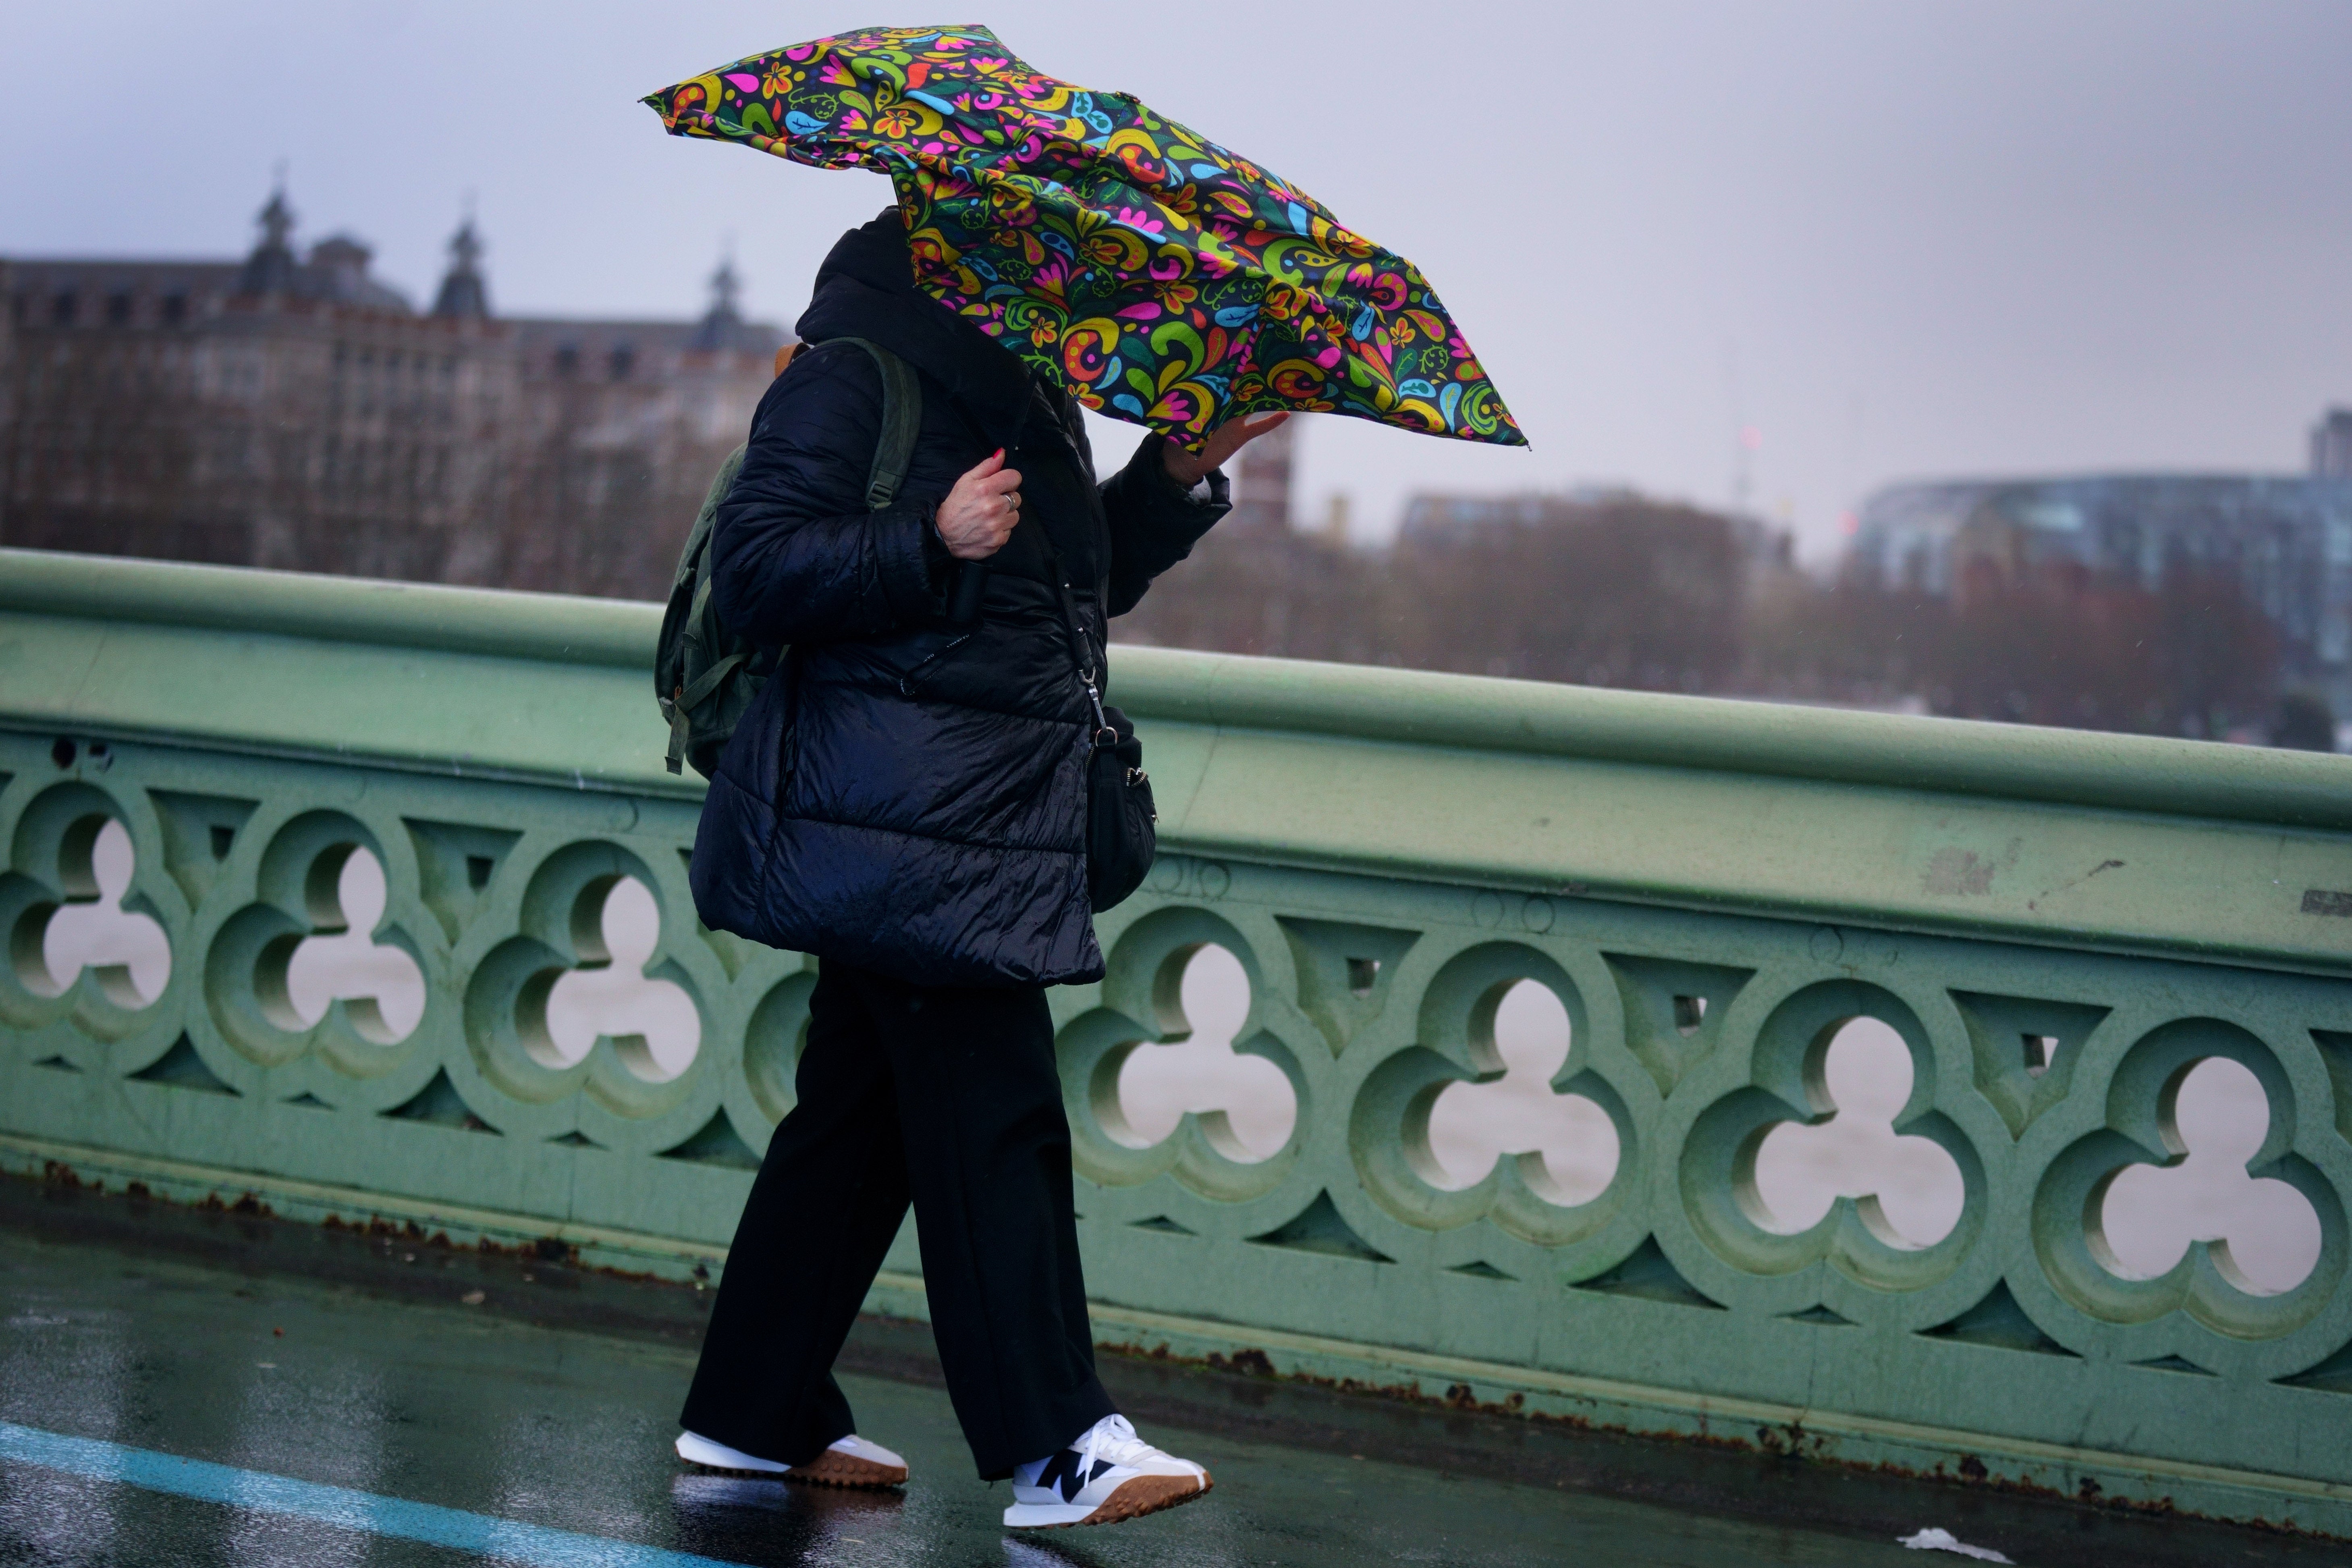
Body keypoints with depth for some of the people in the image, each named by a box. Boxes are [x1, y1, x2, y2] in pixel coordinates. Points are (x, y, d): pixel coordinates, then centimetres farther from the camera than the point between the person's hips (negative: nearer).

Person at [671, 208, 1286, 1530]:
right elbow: (755, 570, -15)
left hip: (993, 817, 10)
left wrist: (1177, 476, 13)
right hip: (902, 816, -10)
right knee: (995, 1118, -10)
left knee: (873, 1110, 13)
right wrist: (931, 543, -24)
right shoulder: (851, 376, -8)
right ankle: (1057, 1449, -9)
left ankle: (759, 1414, 22)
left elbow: (1091, 581, 27)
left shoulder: (1034, 399, 19)